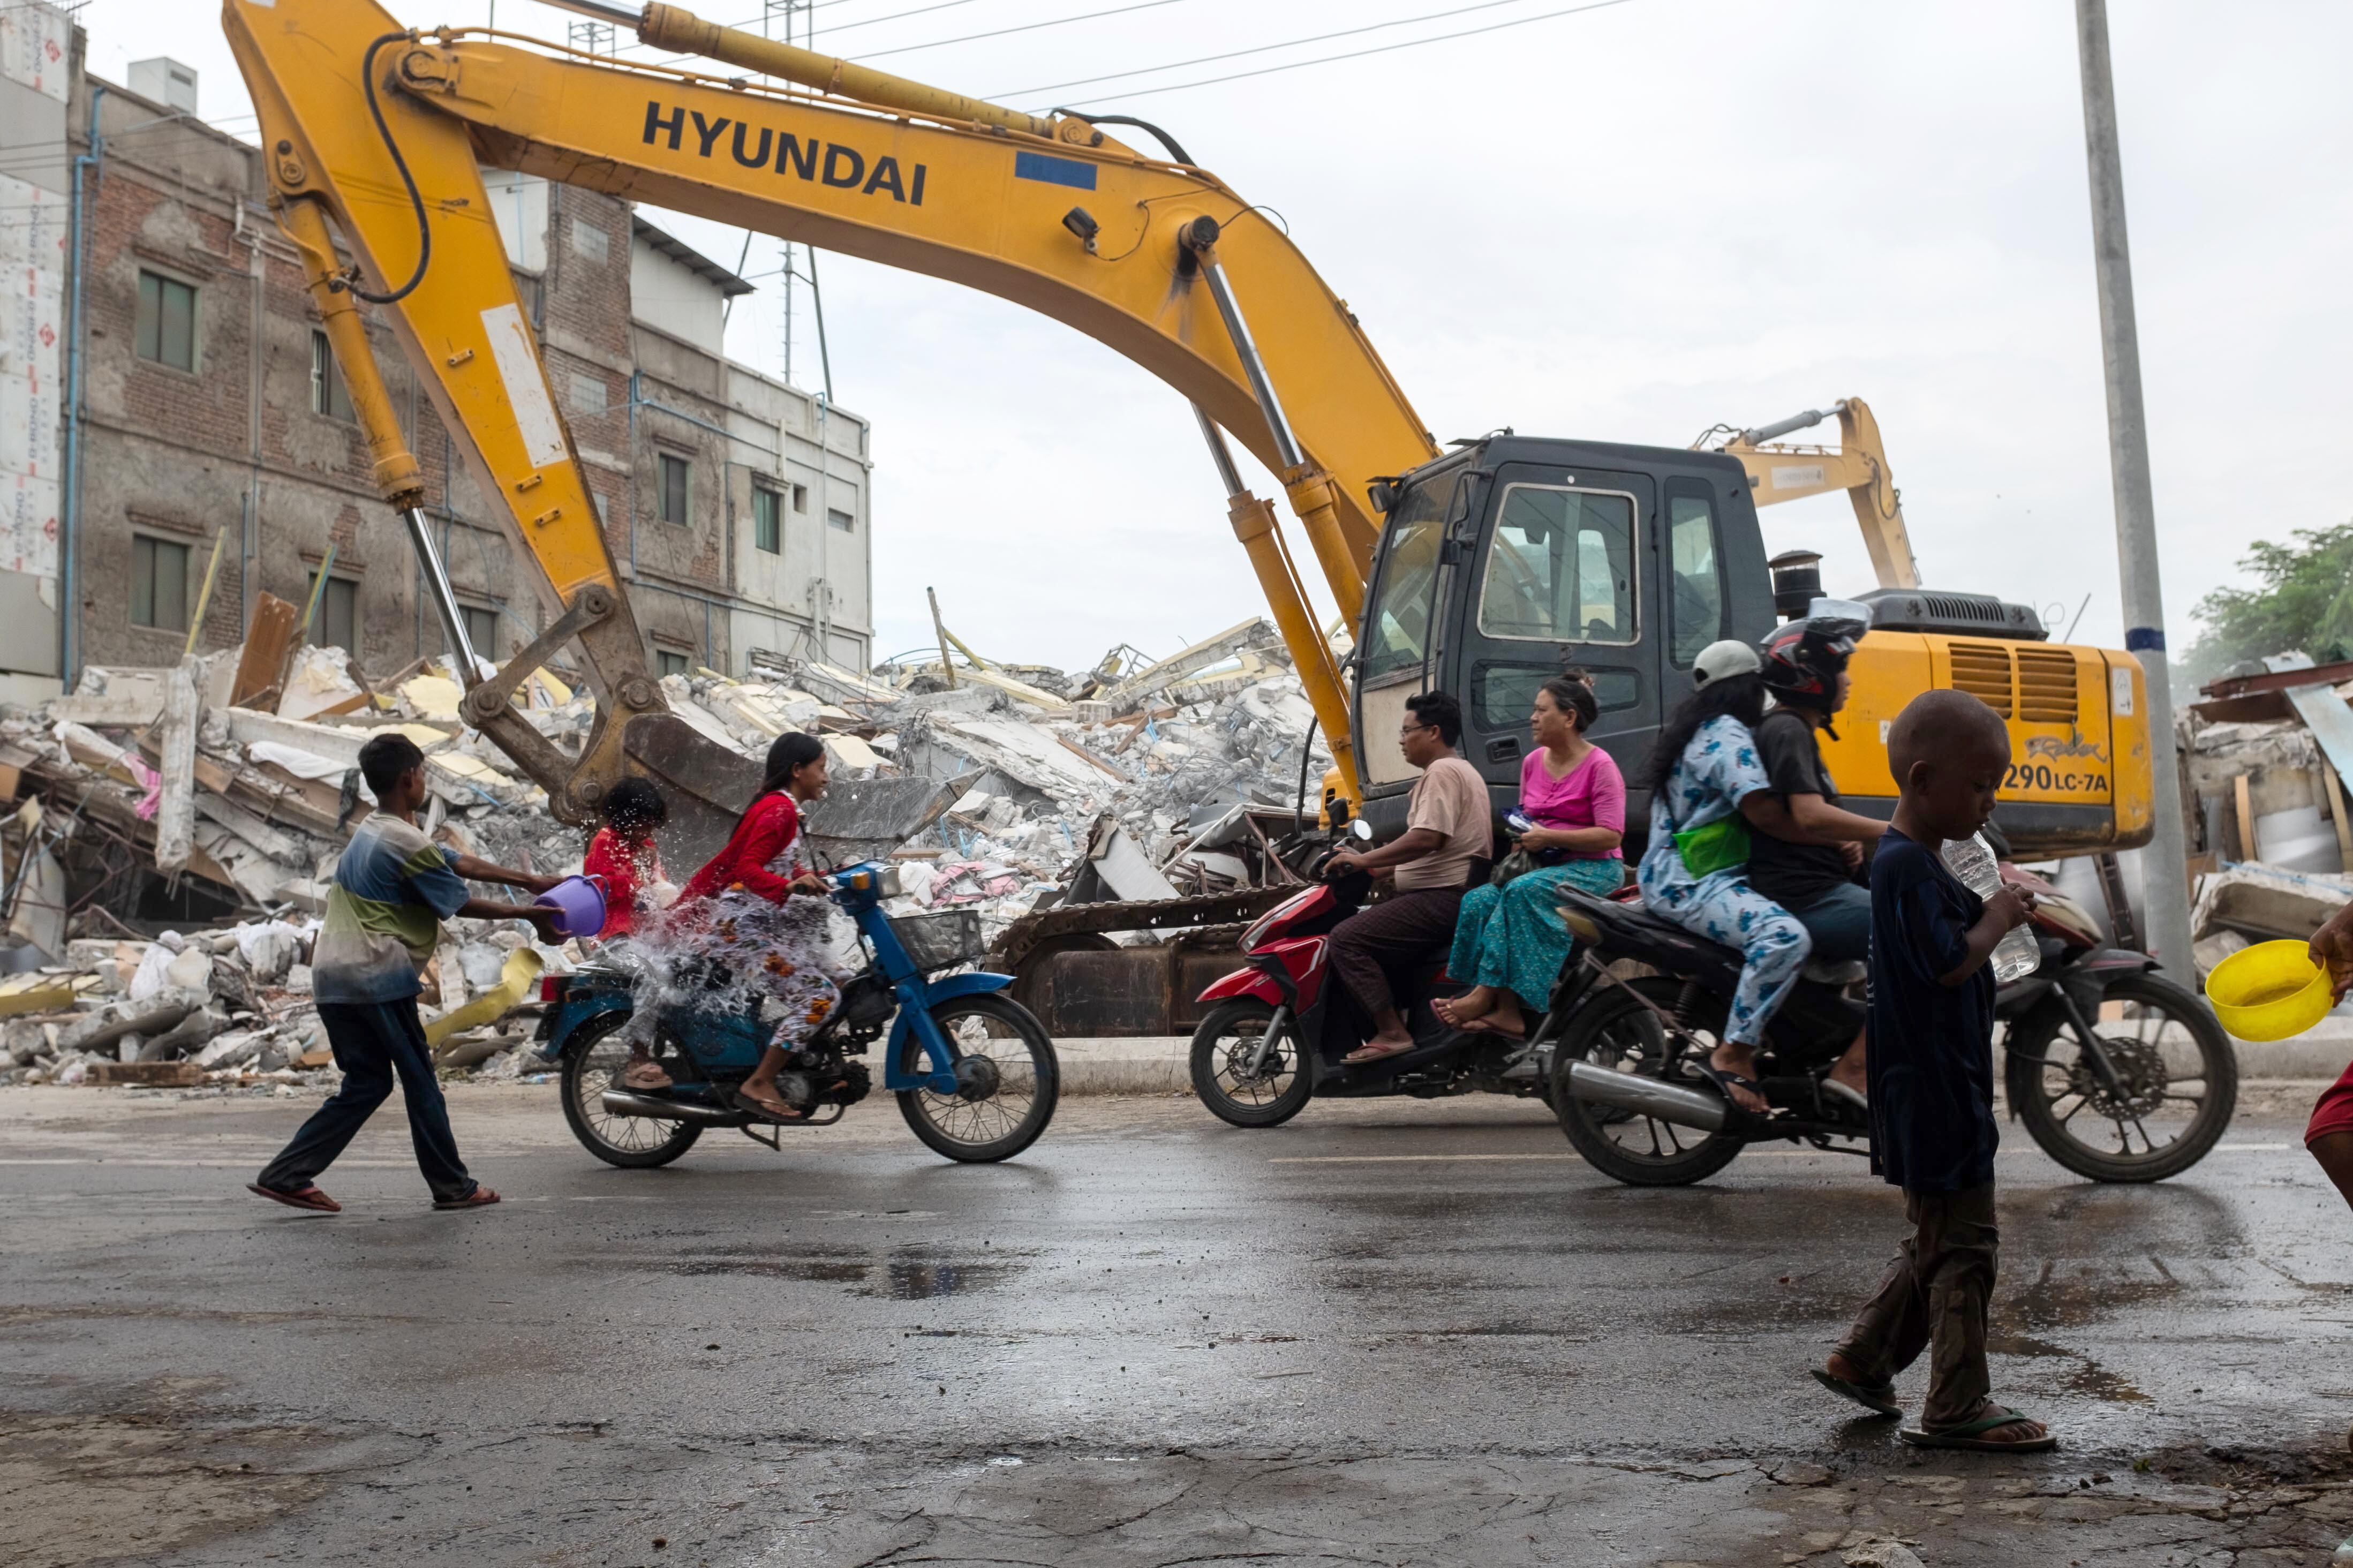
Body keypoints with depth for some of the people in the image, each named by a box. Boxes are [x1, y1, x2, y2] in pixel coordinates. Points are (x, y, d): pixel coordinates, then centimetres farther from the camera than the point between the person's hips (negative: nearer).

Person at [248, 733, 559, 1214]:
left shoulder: (372, 833, 17)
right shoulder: (408, 843, -14)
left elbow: (460, 864, 17)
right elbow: (460, 904, -5)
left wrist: (530, 881, 18)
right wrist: (528, 915, 5)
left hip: (333, 977, 9)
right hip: (378, 978, -9)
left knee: (366, 1084, 14)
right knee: (420, 1082, 2)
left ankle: (285, 1175, 10)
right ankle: (453, 1187, 12)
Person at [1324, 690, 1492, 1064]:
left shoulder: (1442, 772, -12)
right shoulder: (1458, 771, 23)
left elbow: (1427, 838, -26)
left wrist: (1364, 860, -19)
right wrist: (1377, 867, 20)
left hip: (1442, 898, -12)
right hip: (1445, 893, 12)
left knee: (1347, 938, -19)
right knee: (1364, 930, 18)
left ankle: (1392, 1032, -20)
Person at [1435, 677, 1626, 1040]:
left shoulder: (1600, 766, -7)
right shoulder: (1533, 762, 14)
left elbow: (1610, 835, -15)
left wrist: (1548, 837, -20)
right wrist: (1521, 841, 0)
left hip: (1594, 867, -6)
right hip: (1543, 864, 7)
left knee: (1521, 891, -33)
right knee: (1479, 899, -20)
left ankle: (1486, 994, -32)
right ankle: (1507, 1011, -28)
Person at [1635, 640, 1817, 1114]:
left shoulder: (1698, 728, 21)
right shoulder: (1728, 733, -11)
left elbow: (1742, 809, 26)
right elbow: (1762, 811, -24)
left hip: (1672, 875, 11)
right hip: (1691, 883, -11)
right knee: (1785, 935, -30)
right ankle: (1733, 1056, -26)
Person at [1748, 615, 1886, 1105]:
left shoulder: (1795, 731, 21)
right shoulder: (1786, 730, -11)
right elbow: (1810, 816, -25)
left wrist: (1846, 845, 10)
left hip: (1818, 891, 11)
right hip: (1805, 900, -11)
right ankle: (1855, 1069, -19)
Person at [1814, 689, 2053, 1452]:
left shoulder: (1912, 860, 14)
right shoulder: (1908, 866, -18)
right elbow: (1949, 964, -24)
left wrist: (1993, 910, 8)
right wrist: (1997, 919, -10)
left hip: (1940, 1093, 11)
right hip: (1935, 1094, -11)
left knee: (1937, 1241, 20)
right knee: (1963, 1246, -3)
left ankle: (1860, 1360, 28)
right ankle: (1957, 1408, 7)